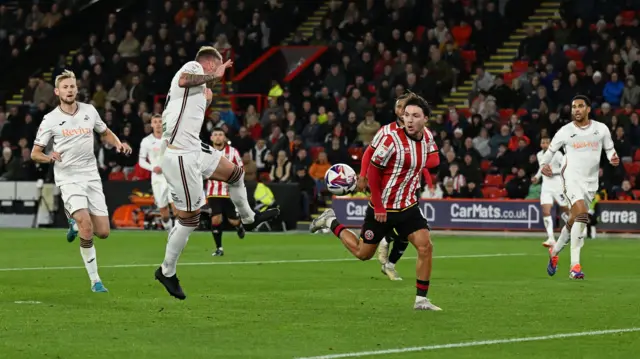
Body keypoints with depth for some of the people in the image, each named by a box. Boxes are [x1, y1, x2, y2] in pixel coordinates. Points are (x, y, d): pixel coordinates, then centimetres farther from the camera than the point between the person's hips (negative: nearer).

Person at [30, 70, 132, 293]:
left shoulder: (89, 111, 5)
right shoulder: (50, 120, -4)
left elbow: (105, 133, 22)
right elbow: (35, 154, 0)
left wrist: (118, 144, 0)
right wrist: (49, 157, -23)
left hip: (91, 176, 4)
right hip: (68, 178, -4)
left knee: (103, 232, -1)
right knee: (87, 229, -21)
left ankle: (75, 223, 34)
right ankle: (95, 280, -7)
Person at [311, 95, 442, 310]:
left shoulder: (427, 138, -2)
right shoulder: (392, 139, -21)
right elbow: (373, 171, -15)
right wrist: (378, 206, -17)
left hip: (408, 206, 5)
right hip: (383, 209, -5)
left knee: (425, 247, -11)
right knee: (362, 253, 9)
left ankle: (421, 300, -2)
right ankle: (331, 222, 31)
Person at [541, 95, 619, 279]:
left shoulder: (601, 129, 2)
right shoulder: (565, 131, -2)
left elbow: (609, 150, 11)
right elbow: (550, 150, 9)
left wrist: (613, 158, -11)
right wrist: (544, 164, -9)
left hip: (590, 182, 4)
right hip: (572, 178, -4)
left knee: (574, 222, 12)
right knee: (582, 214, -26)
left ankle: (555, 251, 40)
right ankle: (575, 265, -27)